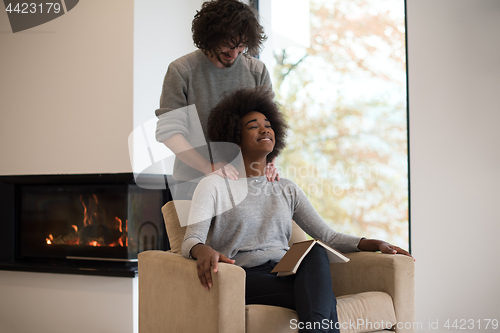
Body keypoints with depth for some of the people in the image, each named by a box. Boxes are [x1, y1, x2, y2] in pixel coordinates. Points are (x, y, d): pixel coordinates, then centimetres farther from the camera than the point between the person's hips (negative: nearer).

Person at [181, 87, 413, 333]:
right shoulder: (213, 186, 8)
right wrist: (203, 251, -34)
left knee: (316, 253, -35)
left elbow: (326, 235, 17)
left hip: (286, 275, 4)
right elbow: (191, 240, -7)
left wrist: (372, 243, -1)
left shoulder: (287, 190, 23)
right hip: (245, 278, -4)